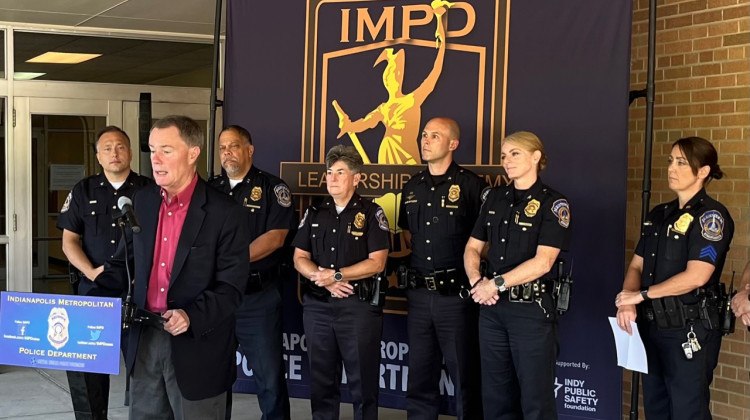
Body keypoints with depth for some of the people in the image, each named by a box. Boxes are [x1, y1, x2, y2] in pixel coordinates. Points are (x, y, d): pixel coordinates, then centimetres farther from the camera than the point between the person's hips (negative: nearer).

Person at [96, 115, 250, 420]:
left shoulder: (226, 213, -11)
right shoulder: (141, 202, 7)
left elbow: (231, 287, -13)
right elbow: (125, 263, 13)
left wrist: (192, 316, -27)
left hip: (197, 346, -5)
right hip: (144, 338, 5)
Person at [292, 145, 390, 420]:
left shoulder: (371, 213, -2)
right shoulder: (314, 213, 10)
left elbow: (376, 263, -9)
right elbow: (300, 258, 7)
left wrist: (336, 274, -15)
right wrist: (325, 280, -11)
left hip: (359, 305, -4)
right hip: (317, 305, 4)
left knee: (363, 381, 2)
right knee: (321, 379, 11)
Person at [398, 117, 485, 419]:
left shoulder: (470, 185, -8)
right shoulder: (412, 187, 11)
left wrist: (471, 270, -8)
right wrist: (419, 259, 12)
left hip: (455, 293, -6)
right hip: (418, 292, 6)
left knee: (464, 374, 2)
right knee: (419, 375, 13)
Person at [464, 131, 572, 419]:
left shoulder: (553, 203, -7)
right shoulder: (495, 197, 11)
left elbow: (542, 262, -16)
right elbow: (473, 248, 11)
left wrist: (496, 284, -15)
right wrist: (477, 281, -8)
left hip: (531, 309, -6)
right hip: (492, 308, 6)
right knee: (495, 396, 12)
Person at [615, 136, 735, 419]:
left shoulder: (710, 216, -11)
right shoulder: (659, 215, 12)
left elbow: (696, 276, -21)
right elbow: (637, 266, 11)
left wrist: (642, 294, -13)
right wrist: (627, 304, -9)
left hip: (690, 330, -8)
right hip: (652, 324, 8)